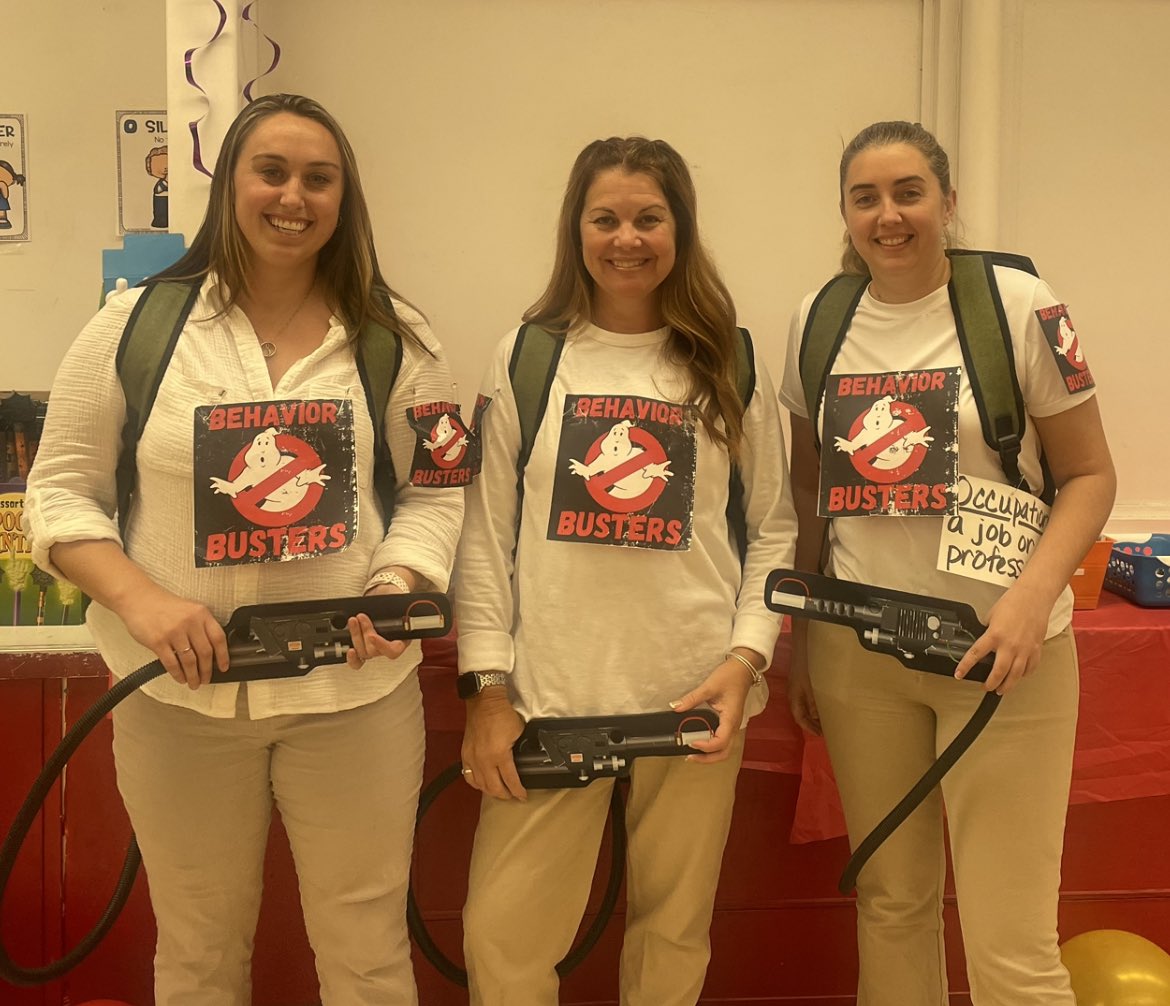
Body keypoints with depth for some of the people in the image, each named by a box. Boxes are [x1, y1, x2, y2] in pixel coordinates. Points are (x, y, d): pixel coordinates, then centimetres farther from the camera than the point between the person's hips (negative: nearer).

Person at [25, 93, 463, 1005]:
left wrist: (397, 588, -15)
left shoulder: (395, 338, 2)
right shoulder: (133, 326, -1)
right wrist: (141, 599, -15)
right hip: (178, 693, 0)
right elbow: (61, 492, 1)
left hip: (354, 688, 0)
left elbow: (435, 493, 4)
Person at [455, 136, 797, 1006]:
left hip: (697, 696, 1)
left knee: (674, 934, 11)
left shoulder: (730, 363, 6)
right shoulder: (527, 356, 4)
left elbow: (773, 529, 7)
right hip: (550, 695, 0)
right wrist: (488, 686, -2)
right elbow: (489, 531, 3)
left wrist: (744, 658, -5)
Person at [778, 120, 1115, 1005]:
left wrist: (1034, 594, -18)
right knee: (891, 902, 14)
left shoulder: (1018, 304, -6)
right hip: (858, 651, 4)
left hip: (999, 647, -3)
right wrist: (800, 642, 12)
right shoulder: (819, 320, 5)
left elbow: (1090, 474, -2)